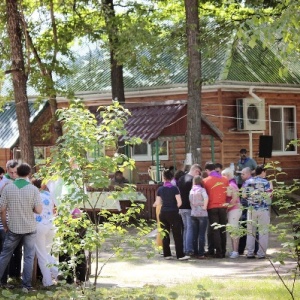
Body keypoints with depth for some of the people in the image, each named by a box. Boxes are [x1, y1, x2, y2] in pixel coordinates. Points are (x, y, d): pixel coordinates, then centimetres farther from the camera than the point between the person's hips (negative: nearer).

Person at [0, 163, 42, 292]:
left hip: (13, 228, 1)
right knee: (28, 257, 6)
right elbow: (38, 210, -14)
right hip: (30, 228, -1)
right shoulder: (33, 189, -11)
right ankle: (26, 285, 5)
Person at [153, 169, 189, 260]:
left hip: (163, 213, 4)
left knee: (165, 235, 11)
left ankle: (167, 254, 12)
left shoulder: (160, 189, 1)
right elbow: (179, 202, -11)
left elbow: (158, 202, 8)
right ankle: (180, 255, -6)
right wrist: (175, 208, 8)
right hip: (173, 213, -3)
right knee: (177, 234, -2)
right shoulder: (174, 188, -8)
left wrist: (154, 204, 30)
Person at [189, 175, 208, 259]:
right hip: (202, 214, -5)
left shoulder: (191, 191, 8)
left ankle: (195, 252, 12)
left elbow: (190, 201, 10)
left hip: (193, 213, 5)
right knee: (202, 234, -3)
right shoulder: (202, 189, -8)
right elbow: (206, 198, -24)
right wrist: (204, 207, -14)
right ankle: (201, 253, -6)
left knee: (195, 234, 10)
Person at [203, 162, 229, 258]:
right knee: (223, 230, 10)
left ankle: (219, 252, -4)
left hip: (212, 208, -3)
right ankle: (223, 251, 12)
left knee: (215, 230, 0)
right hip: (223, 207, 3)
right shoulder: (224, 179, 2)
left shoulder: (205, 181, -6)